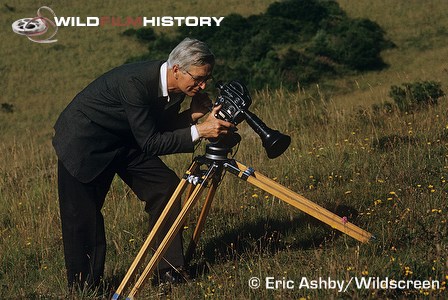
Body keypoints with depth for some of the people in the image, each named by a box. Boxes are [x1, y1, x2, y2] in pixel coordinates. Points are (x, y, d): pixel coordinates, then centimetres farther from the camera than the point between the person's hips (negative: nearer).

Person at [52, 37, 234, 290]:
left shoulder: (176, 86, -11)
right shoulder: (134, 82, -35)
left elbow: (163, 129, 1)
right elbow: (150, 144, -32)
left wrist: (192, 115, -18)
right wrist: (198, 131, -38)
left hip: (124, 141, 8)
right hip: (83, 142, -8)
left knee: (166, 185, -4)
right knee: (82, 217, -6)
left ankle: (170, 267, 5)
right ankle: (83, 287, 9)